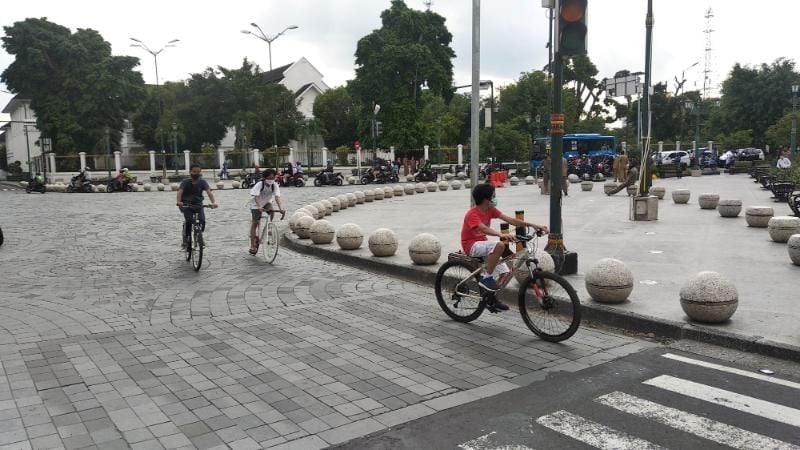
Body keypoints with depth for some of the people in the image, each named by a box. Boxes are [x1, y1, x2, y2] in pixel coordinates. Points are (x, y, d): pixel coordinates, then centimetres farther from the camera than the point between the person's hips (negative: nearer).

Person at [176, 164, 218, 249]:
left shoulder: (202, 182, -7)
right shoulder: (186, 182, -11)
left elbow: (209, 192, -21)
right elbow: (180, 192, -26)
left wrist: (213, 202, -39)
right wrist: (178, 201, -46)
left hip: (198, 204, 2)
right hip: (186, 205, -2)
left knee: (202, 222, -19)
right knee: (188, 220, -26)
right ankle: (186, 239, -6)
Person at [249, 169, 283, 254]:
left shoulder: (275, 185, -18)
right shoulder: (260, 184, -26)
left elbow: (277, 196, -28)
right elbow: (256, 196, -37)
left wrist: (280, 207, -43)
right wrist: (259, 207, -53)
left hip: (267, 202, 3)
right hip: (256, 203, -3)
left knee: (271, 211, -28)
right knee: (255, 223, -4)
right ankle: (252, 246, 2)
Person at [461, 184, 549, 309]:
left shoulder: (490, 210, 1)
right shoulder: (472, 214, -21)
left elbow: (509, 220, -5)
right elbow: (484, 229, -39)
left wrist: (532, 225, -13)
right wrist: (502, 235, -55)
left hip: (483, 243, 8)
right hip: (471, 246, -8)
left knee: (505, 273, -3)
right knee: (499, 245, -34)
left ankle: (492, 298, 15)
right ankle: (486, 278, -22)